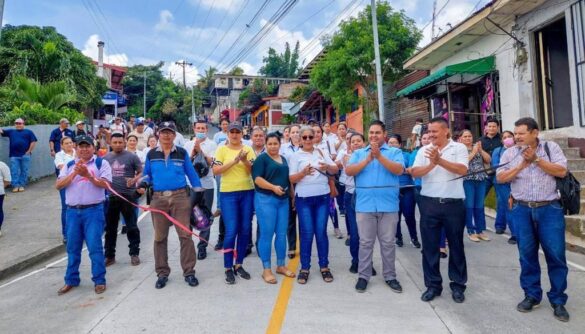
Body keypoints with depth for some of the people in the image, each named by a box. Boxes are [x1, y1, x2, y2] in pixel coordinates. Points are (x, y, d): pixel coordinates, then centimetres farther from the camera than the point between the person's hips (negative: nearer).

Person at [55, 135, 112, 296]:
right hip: (72, 211, 4)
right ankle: (71, 280, 26)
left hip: (93, 210, -4)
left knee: (94, 246, -3)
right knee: (72, 247, 13)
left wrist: (87, 175, -21)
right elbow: (58, 185, 2)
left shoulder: (101, 163, 1)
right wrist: (74, 173, -11)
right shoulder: (69, 166, 13)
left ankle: (99, 280, 8)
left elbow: (105, 184, -10)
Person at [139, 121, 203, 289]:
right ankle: (162, 273, 20)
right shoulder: (151, 154, 8)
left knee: (185, 234, -3)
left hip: (180, 197, -2)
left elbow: (191, 173, 7)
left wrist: (199, 193, 3)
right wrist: (143, 183, -6)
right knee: (159, 237, 7)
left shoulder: (182, 153, 4)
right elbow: (147, 174, 16)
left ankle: (189, 272, 7)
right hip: (159, 198, 2)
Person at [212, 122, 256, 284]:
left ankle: (239, 264, 24)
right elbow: (215, 170, -11)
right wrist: (234, 161, -19)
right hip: (228, 194, -3)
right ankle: (228, 268, 10)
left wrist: (245, 161, -19)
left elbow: (254, 171, -1)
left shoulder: (248, 149, 6)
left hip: (247, 193, 3)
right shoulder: (222, 149, 1)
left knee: (245, 230, 8)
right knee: (231, 232, -5)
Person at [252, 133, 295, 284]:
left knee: (282, 234, 9)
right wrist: (273, 187, -24)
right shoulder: (261, 158, -4)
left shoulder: (283, 159, 17)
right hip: (265, 199, -6)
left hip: (283, 200, 6)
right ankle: (266, 269, 8)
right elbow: (257, 178, -14)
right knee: (266, 234, -2)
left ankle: (281, 265, 23)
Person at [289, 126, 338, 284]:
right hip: (304, 198, -2)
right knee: (306, 233, -1)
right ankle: (304, 268, 12)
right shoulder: (295, 156, 2)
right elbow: (292, 179, -3)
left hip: (323, 197, 2)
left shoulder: (322, 152, 10)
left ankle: (324, 266, 17)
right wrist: (303, 173, -22)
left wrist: (327, 167, -12)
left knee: (321, 231, 5)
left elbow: (335, 169, 10)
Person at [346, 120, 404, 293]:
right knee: (365, 242, 9)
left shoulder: (395, 152, 5)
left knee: (388, 242, 10)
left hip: (388, 205, -1)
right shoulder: (359, 153, 10)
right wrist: (367, 159, -15)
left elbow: (399, 170, -12)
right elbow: (348, 171, -4)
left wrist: (379, 156, -20)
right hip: (365, 205, 1)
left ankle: (390, 276, 24)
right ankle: (363, 276, 21)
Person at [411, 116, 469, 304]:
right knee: (429, 246, 7)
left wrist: (440, 160, -23)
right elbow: (414, 173, -6)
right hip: (429, 203, 2)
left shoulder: (459, 148, 1)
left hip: (453, 204, -2)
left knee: (456, 245, 10)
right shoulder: (423, 150, 6)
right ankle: (433, 285, 20)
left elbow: (462, 170, -15)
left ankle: (458, 285, 25)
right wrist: (431, 164, -21)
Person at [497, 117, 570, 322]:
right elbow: (500, 178, -3)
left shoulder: (551, 147, 2)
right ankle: (531, 295, 21)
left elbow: (562, 171, -8)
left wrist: (536, 159, -14)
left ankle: (558, 300, 16)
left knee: (556, 255, 1)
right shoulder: (510, 153, 4)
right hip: (522, 210, 1)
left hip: (550, 209, -1)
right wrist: (522, 165, -13)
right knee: (527, 254, 8)